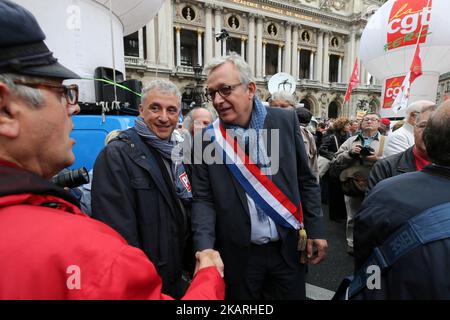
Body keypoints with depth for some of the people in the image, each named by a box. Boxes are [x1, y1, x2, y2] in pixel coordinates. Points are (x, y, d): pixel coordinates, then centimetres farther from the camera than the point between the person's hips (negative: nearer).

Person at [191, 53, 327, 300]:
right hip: (239, 253, 0)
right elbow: (203, 199, -4)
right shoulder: (207, 138, -6)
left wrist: (315, 230, 0)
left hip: (289, 247, 1)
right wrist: (205, 247, -18)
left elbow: (306, 181, 2)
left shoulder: (285, 121, -4)